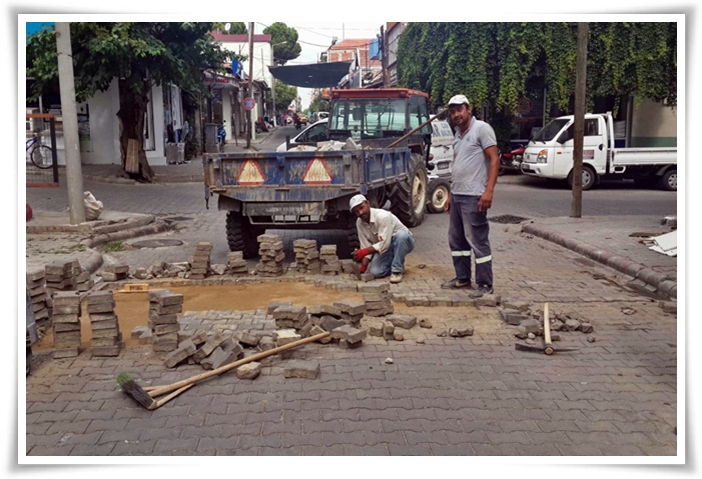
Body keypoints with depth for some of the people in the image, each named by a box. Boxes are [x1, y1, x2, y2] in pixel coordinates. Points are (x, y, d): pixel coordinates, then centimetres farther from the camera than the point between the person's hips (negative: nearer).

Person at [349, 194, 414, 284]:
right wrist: (363, 267, -18)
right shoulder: (359, 223, -10)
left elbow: (384, 244, -34)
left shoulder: (383, 216, -30)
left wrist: (363, 252, -39)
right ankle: (395, 263, 12)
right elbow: (366, 247, -7)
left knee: (400, 234, -40)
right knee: (375, 271, -21)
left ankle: (397, 270, -23)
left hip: (404, 241, -4)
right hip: (384, 247, 5)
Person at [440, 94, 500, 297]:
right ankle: (462, 278, 25)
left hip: (473, 197, -9)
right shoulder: (458, 135, 18)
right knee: (456, 239, 14)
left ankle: (485, 284, 2)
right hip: (457, 196, 9)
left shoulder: (481, 128, -7)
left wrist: (489, 190, -23)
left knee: (478, 241, -5)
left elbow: (494, 159, -13)